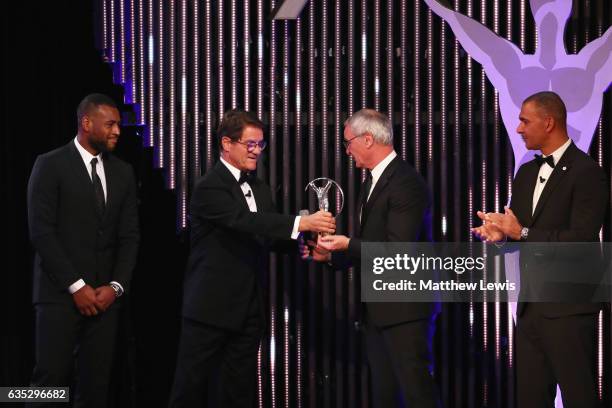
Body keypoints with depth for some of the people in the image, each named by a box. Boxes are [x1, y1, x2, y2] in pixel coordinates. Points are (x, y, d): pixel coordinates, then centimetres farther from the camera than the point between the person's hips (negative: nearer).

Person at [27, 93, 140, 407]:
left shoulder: (123, 172, 13)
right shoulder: (50, 165, -3)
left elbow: (129, 236, 11)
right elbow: (41, 232, -9)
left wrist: (116, 286, -3)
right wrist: (76, 286, -13)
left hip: (104, 296, 5)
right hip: (60, 292, -5)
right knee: (52, 379, -8)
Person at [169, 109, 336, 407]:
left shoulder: (260, 189, 13)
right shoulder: (209, 188, -13)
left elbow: (267, 234, 10)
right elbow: (245, 221, -27)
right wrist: (302, 223, -35)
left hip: (249, 310, 7)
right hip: (210, 308, -7)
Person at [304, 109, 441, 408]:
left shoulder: (405, 183, -15)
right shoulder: (372, 182, 15)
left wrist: (349, 244, -18)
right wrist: (331, 255, 12)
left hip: (404, 307, -10)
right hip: (379, 309, 10)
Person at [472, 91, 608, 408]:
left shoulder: (586, 172, -11)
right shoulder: (526, 173, 14)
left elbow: (581, 239, -19)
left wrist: (522, 233, -18)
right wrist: (500, 234, -6)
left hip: (568, 307, -8)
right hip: (531, 306, 8)